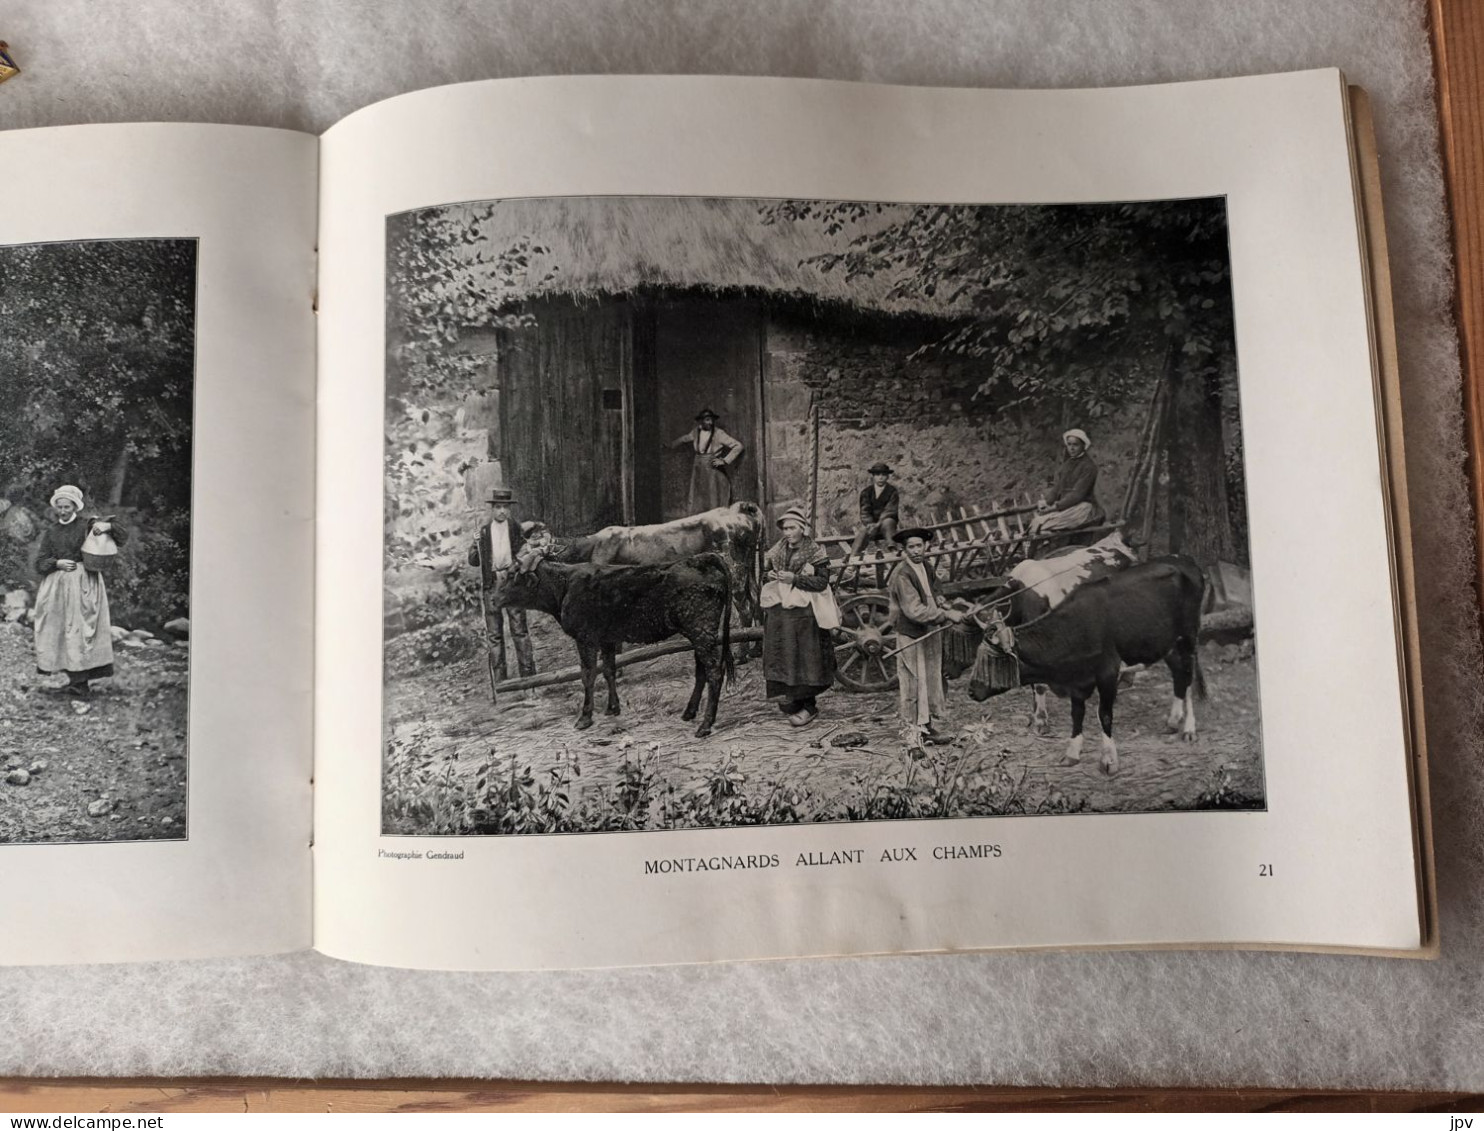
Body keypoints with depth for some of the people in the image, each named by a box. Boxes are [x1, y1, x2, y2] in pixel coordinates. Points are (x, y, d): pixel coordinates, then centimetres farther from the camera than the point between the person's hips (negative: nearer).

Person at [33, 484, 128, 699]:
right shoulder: (51, 531, 13)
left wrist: (108, 526, -21)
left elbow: (123, 536, -2)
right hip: (57, 586, 4)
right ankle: (78, 679, 8)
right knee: (58, 629, 2)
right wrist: (57, 563, -10)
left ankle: (79, 680, -13)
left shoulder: (88, 524, 2)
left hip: (84, 584, -4)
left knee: (81, 627, -10)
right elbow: (40, 562, 10)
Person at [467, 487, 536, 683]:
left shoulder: (516, 529, 4)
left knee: (519, 629, -1)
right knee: (493, 634, 5)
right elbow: (473, 560, 8)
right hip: (491, 586, 2)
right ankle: (499, 678, 12)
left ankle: (528, 673, 6)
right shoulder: (484, 532, 9)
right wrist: (477, 545, -9)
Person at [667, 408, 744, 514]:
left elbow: (738, 446, -11)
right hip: (699, 473, 5)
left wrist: (725, 461, -15)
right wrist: (668, 445, 41)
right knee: (698, 506, 3)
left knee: (715, 505, -6)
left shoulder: (718, 434, -10)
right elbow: (683, 439, 26)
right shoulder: (696, 432, 5)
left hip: (714, 473, -5)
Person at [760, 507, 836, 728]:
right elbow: (764, 574, 19)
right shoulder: (777, 550, 11)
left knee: (804, 657, -2)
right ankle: (790, 703, 16)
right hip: (778, 612, 5)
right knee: (781, 657, 5)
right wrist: (769, 576, -5)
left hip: (804, 613, -5)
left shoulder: (815, 552, -4)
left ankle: (808, 706, 7)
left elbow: (822, 582, -10)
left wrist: (795, 578, -19)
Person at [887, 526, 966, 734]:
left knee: (932, 678, 16)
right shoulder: (902, 575, -21)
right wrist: (946, 615, -24)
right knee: (913, 682, 1)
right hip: (911, 635, -8)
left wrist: (946, 609, -3)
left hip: (930, 632, 8)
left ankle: (929, 721, 29)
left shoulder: (926, 567, 6)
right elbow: (914, 611, -25)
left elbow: (936, 594, 18)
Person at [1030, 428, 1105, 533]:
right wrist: (1047, 503, -9)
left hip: (1083, 506, -8)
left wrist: (1055, 507, -23)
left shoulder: (1088, 466, -8)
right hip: (1065, 504, 8)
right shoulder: (1067, 463, 16)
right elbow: (1058, 486, 10)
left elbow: (1078, 494, -16)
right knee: (1036, 520, -17)